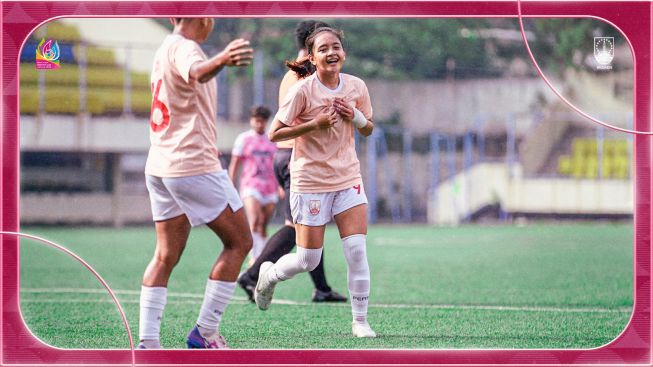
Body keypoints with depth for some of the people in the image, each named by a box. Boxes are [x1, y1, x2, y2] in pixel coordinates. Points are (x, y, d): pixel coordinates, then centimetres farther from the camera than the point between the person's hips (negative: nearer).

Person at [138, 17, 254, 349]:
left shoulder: (165, 49, 15)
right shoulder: (183, 47, -14)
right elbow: (195, 72, -39)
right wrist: (221, 60, -60)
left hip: (160, 166, 9)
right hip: (194, 164, -9)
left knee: (166, 255, 9)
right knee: (239, 242, 2)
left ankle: (147, 341, 0)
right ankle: (205, 333, 0)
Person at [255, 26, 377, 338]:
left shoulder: (356, 87, 1)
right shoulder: (302, 91, -13)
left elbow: (368, 129, 14)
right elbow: (274, 134, -11)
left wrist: (355, 117, -9)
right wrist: (314, 124, -22)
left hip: (348, 179, 4)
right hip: (310, 181, -4)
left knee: (357, 251, -9)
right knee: (309, 260, 0)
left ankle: (360, 321, 2)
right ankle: (269, 274, 32)